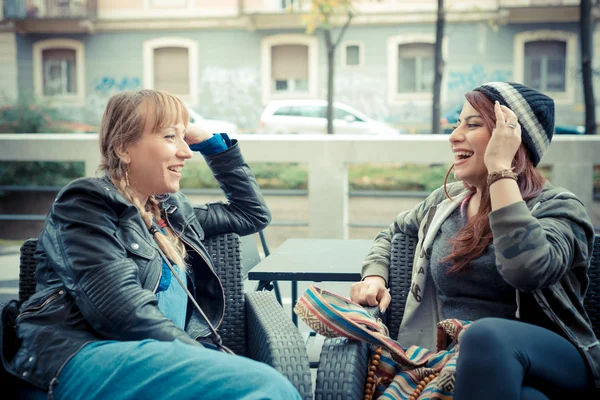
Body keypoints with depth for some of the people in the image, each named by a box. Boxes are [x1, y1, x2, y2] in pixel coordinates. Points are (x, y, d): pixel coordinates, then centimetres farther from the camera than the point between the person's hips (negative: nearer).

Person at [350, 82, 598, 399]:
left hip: (549, 360, -2)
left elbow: (527, 270, -28)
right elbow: (391, 234, 32)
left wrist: (499, 169, -20)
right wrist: (375, 275, 10)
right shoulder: (445, 200, 13)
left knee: (487, 334, -38)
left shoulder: (557, 206, -5)